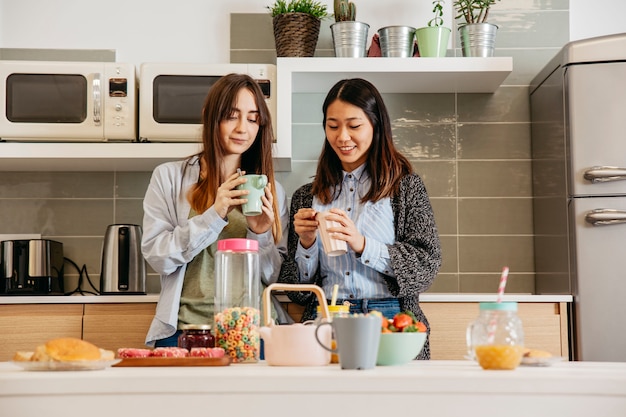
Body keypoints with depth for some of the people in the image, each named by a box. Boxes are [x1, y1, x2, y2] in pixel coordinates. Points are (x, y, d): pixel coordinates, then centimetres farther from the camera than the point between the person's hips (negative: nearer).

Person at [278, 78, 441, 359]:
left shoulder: (406, 187, 6)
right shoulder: (306, 197, 13)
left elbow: (428, 263, -4)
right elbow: (296, 287, 13)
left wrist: (362, 245, -14)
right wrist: (306, 243, -6)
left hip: (388, 318, -1)